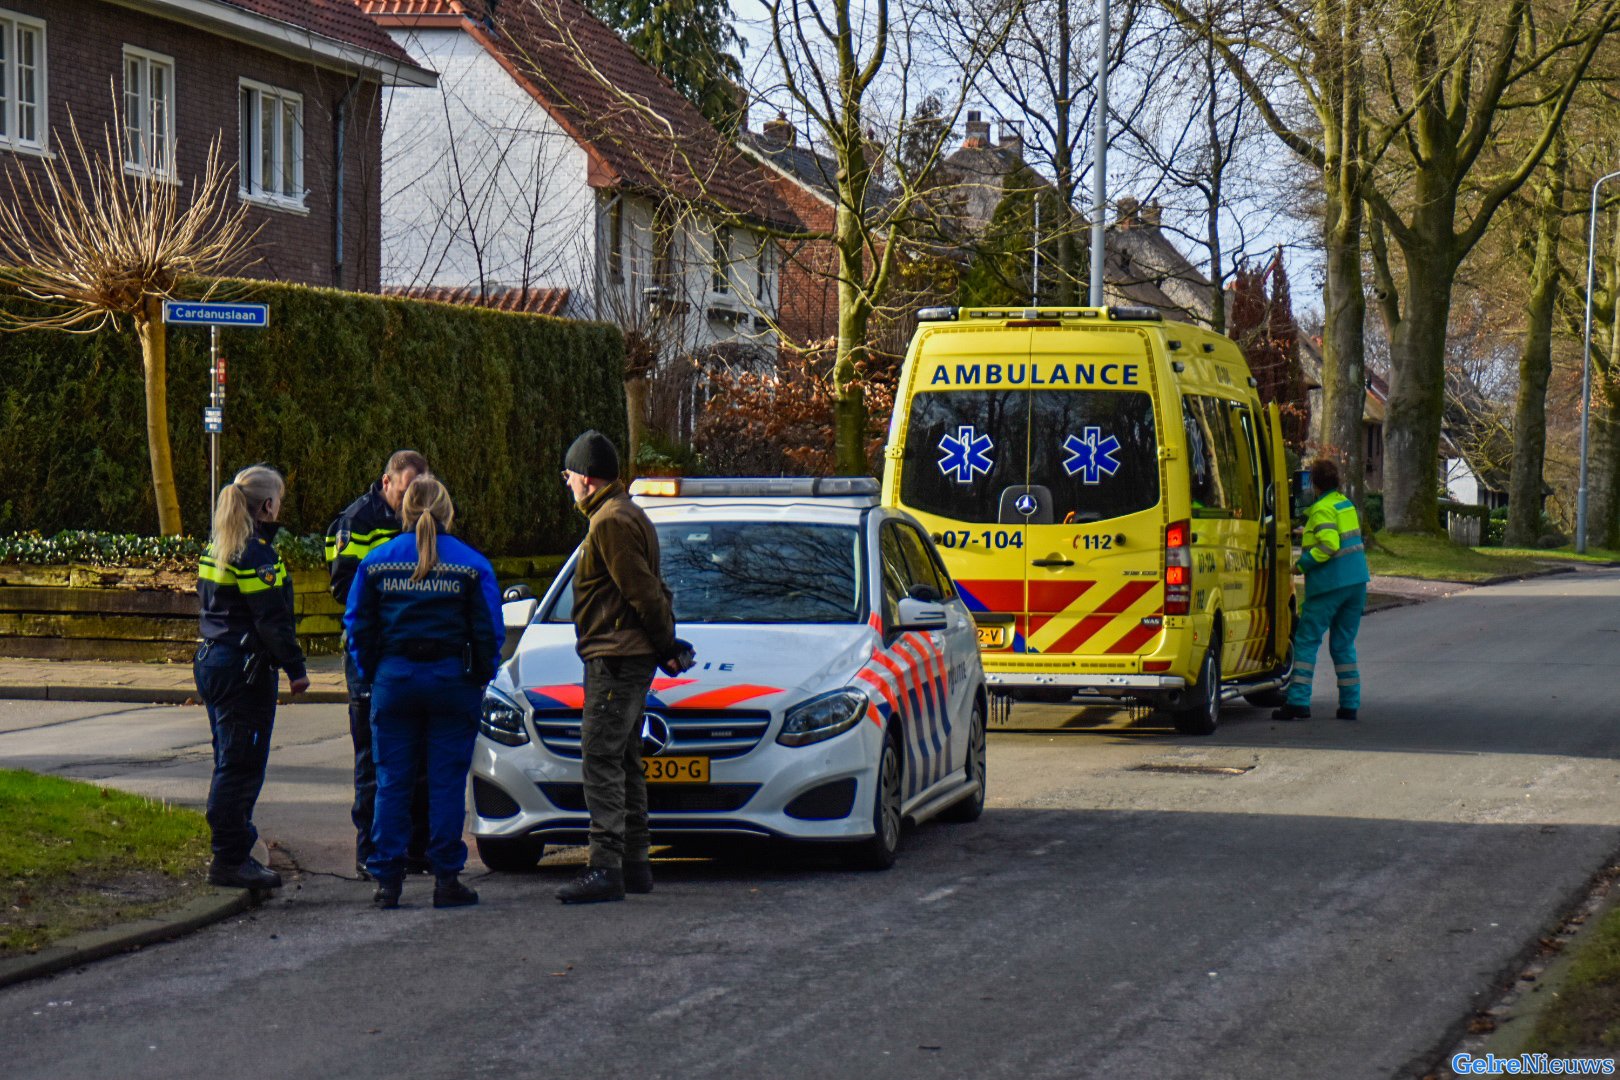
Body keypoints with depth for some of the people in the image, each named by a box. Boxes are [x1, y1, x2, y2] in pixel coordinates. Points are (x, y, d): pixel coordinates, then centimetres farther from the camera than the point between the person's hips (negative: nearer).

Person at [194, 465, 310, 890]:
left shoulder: (217, 547, 12)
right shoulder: (255, 552, -16)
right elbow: (272, 619, -19)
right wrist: (296, 668, -14)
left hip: (211, 661, 10)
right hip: (245, 668, -10)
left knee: (231, 763, 16)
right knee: (242, 765, -5)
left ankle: (233, 853, 21)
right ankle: (230, 861, -3)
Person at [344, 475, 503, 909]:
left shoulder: (376, 562, 4)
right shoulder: (472, 564, -1)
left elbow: (357, 625, 6)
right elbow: (489, 630, 0)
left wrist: (369, 674, 15)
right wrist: (481, 677, 10)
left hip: (394, 678, 1)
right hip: (451, 678, -1)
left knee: (392, 781, 6)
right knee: (447, 781, 2)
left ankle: (387, 878, 5)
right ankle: (446, 879, 2)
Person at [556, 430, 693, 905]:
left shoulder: (610, 522, -15)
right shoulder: (629, 516, 19)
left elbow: (644, 593, -18)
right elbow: (651, 592, 21)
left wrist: (665, 646, -11)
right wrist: (666, 643, 16)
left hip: (614, 661, -11)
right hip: (633, 658, 11)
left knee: (601, 759, -12)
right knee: (625, 762, 14)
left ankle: (605, 867, -17)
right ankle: (635, 863, 18)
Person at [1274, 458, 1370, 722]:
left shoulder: (1322, 510, -11)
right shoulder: (1346, 503, 15)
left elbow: (1329, 545, -23)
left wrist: (1303, 564, -14)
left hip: (1329, 584, -8)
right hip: (1356, 582, 8)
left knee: (1306, 641, -3)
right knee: (1343, 644, 12)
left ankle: (1298, 702, -9)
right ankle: (1350, 704, 9)